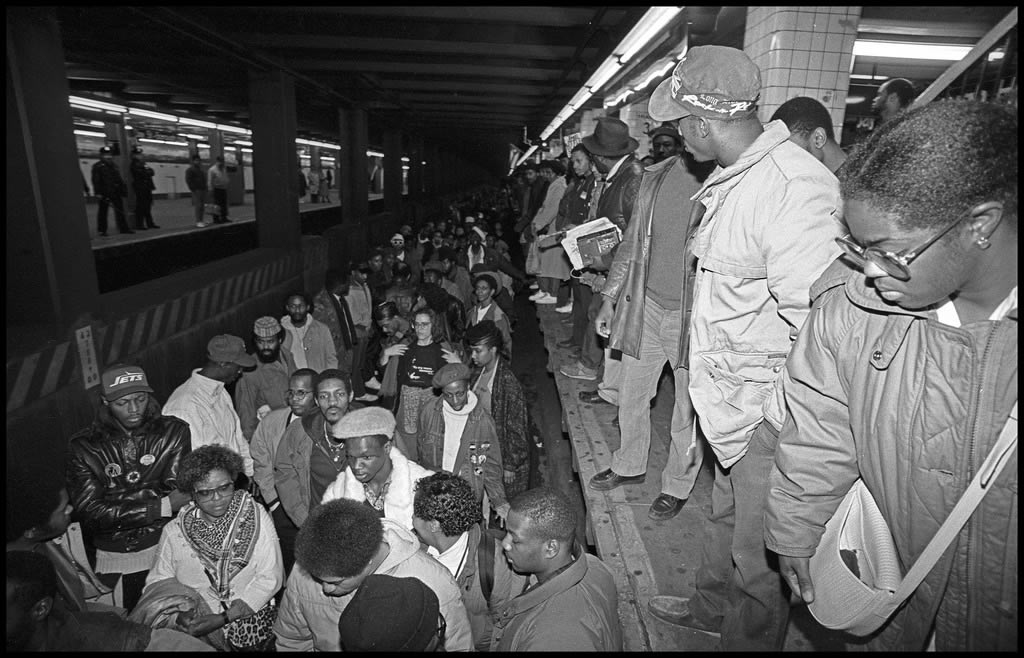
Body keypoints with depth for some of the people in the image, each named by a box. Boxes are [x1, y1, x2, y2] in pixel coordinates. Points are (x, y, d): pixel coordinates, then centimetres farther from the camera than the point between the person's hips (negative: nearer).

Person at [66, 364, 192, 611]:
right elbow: (89, 512, -10)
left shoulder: (173, 431, -2)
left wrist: (115, 505, -15)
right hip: (112, 558, 1)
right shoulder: (84, 447, -1)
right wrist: (162, 506, -16)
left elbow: (174, 490, -9)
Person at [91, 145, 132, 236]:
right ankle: (102, 230, 5)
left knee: (120, 210, 5)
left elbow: (120, 180, 20)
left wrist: (123, 190, 12)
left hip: (116, 193, 5)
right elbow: (96, 180, -8)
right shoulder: (97, 166, -1)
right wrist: (98, 192, -16)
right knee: (103, 211, 1)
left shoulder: (114, 166, 17)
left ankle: (123, 228, 10)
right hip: (104, 194, -5)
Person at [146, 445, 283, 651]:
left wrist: (223, 618, -13)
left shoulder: (256, 518, -4)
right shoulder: (174, 531, 3)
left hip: (249, 616, -1)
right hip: (194, 623, 1)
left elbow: (269, 578, -6)